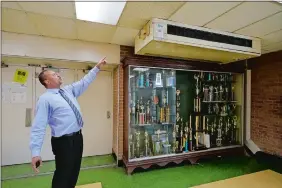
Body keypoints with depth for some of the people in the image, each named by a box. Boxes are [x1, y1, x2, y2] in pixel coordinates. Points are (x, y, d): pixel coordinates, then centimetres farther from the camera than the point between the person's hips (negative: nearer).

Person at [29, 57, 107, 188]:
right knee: (63, 175, 9)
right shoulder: (45, 99, -13)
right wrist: (35, 152, -23)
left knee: (74, 172, 22)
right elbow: (38, 126, -18)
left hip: (78, 137, 7)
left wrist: (97, 67, 13)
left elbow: (84, 82, 14)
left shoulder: (68, 90, 8)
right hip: (63, 142, -7)